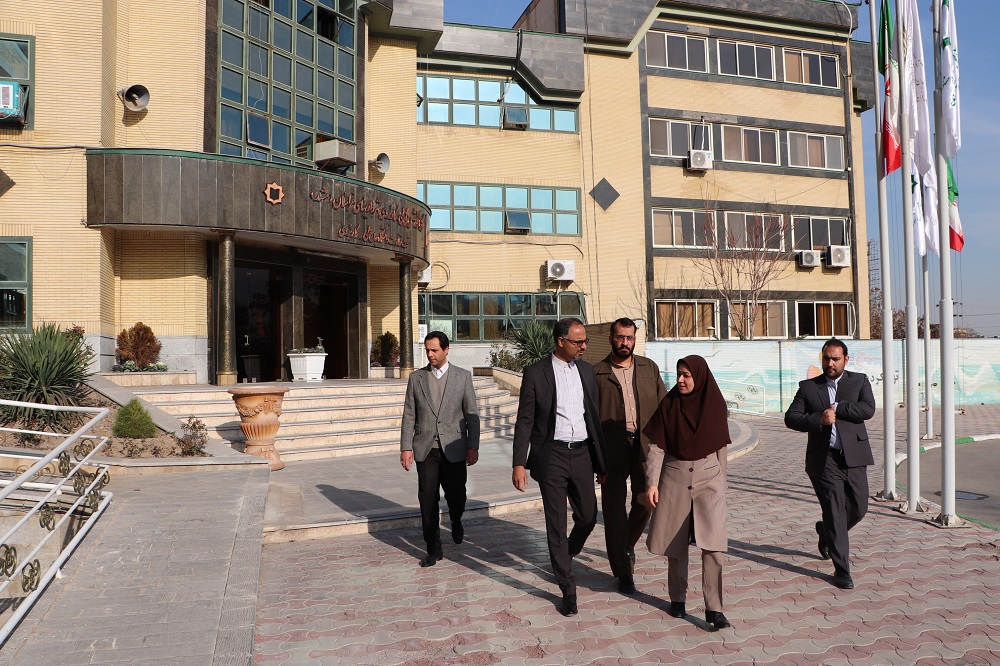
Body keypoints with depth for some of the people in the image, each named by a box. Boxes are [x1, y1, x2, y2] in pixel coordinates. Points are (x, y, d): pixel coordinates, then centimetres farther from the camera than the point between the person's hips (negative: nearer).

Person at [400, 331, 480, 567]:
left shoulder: (463, 376, 2)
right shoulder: (416, 378, 6)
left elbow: (471, 414, 2)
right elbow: (409, 415, 5)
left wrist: (473, 446, -3)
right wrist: (406, 447, -2)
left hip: (454, 449, -1)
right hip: (425, 449, 1)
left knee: (456, 495, 6)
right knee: (428, 500, 1)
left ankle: (456, 522, 40)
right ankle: (433, 549, 15)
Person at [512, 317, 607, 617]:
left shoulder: (586, 370, 7)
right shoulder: (536, 373, -6)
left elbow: (594, 414, 11)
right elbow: (524, 421, -5)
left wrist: (601, 459, 11)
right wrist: (519, 464, -11)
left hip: (582, 454, 4)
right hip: (551, 456, -4)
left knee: (588, 518, 10)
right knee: (556, 524, 3)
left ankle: (565, 557, 41)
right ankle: (567, 588, 16)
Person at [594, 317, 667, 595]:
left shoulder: (649, 368, 11)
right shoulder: (597, 373, 2)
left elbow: (663, 406, 12)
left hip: (644, 445, 2)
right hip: (612, 448, -2)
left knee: (644, 503, 5)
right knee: (614, 509, 2)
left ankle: (627, 545, 36)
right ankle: (623, 571, 15)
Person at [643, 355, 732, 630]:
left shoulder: (716, 404, -1)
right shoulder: (668, 404, -3)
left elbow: (721, 447, 7)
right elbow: (657, 447, -3)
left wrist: (721, 482, 12)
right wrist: (652, 483, -8)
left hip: (709, 478, 0)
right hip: (674, 478, 1)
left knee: (713, 544, -10)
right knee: (676, 544, 8)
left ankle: (714, 608, -1)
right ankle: (678, 598, 26)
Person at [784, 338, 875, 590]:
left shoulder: (859, 381, 8)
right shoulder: (808, 387, 6)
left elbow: (868, 409, -9)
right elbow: (790, 418, -1)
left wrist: (837, 408, -13)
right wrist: (819, 419, -15)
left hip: (854, 457, 2)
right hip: (824, 459, -2)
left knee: (858, 508, 9)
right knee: (835, 512, -2)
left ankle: (825, 532, 40)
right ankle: (841, 570, 7)